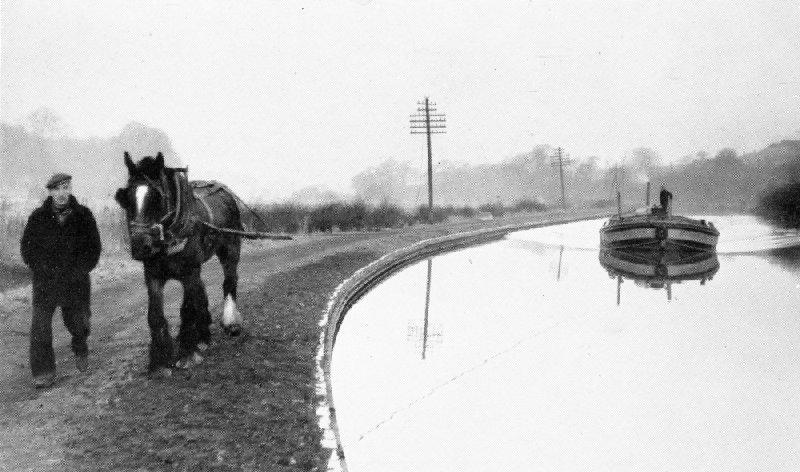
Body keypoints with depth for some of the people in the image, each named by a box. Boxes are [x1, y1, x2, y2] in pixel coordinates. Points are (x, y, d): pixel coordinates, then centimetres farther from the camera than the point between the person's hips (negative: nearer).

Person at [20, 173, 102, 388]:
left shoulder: (84, 216, -3)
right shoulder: (38, 217, -2)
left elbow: (94, 249, 1)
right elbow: (27, 248, 4)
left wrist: (79, 271, -10)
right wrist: (42, 269, -9)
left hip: (76, 281, 0)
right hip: (46, 281, 0)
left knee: (77, 321, 11)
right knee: (40, 326, -7)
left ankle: (80, 347, 45)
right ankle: (43, 373, 2)